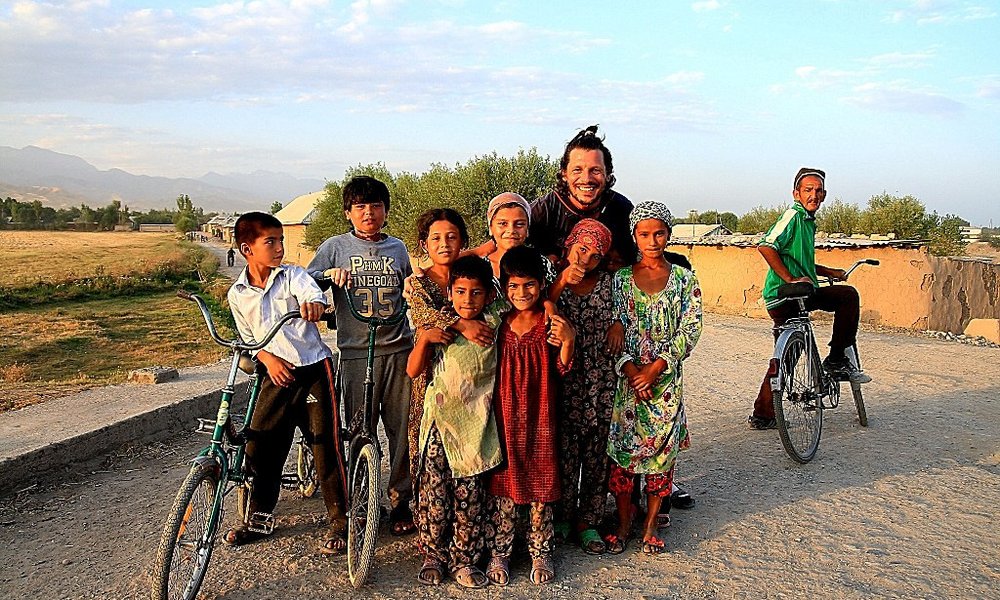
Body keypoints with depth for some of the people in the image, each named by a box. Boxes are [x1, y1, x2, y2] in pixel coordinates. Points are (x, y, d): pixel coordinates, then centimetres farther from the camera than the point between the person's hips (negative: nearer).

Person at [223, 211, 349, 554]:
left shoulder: (292, 275, -2)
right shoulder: (238, 294, 6)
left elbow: (315, 295, -22)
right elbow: (248, 338, 13)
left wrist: (313, 305, -46)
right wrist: (269, 359, -7)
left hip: (313, 368, -3)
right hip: (276, 373, 3)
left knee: (326, 445, -2)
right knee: (259, 446, 6)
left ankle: (340, 520, 11)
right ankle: (258, 517, 26)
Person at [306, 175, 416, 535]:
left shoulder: (397, 248, 14)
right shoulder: (336, 247, 7)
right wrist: (330, 274, -14)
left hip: (398, 349, 2)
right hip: (356, 351, -2)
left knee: (402, 430, 3)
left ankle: (401, 501, 16)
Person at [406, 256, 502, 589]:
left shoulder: (494, 324, 3)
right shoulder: (439, 329, 1)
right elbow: (413, 371, 1)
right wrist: (424, 339, -12)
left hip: (475, 424, 1)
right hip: (439, 420, -1)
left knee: (470, 497, 5)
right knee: (433, 495, 2)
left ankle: (463, 560, 19)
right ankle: (433, 557, 19)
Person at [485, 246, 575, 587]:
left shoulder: (550, 322, -4)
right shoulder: (498, 322, 2)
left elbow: (562, 370, -5)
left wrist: (567, 341, -22)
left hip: (539, 418, -1)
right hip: (504, 415, 1)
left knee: (541, 484, 8)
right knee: (502, 483, 7)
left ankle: (541, 552, 25)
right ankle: (499, 553, 21)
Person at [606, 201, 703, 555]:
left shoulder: (684, 280, 4)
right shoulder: (620, 279, 3)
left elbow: (690, 330, -3)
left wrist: (655, 368, -13)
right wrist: (630, 369, -15)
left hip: (666, 377, 0)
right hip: (626, 376, 0)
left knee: (662, 447, 3)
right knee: (622, 447, 2)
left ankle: (650, 526, 19)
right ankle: (623, 524, 18)